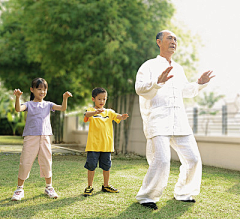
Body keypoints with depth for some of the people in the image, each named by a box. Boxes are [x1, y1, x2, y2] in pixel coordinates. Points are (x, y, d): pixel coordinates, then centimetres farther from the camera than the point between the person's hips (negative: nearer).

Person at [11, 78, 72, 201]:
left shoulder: (48, 105, 12)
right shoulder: (29, 104, 5)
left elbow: (62, 108, -2)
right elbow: (18, 109, -16)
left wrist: (65, 98, -19)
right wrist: (18, 97, -33)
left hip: (45, 137, 2)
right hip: (30, 137, -2)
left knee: (46, 163, 6)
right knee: (25, 163, -1)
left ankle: (49, 187, 21)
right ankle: (19, 189, 12)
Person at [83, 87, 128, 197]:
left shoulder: (109, 112, 11)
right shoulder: (91, 110, -1)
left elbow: (117, 116, -5)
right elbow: (87, 114, -24)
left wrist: (122, 117, -30)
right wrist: (95, 112, -46)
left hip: (107, 145, 4)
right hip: (93, 144, -4)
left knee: (106, 166, 11)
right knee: (91, 166, 0)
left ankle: (106, 186, 26)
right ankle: (89, 187, 12)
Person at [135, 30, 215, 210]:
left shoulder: (178, 69, 23)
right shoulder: (150, 66, 2)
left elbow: (186, 91, 34)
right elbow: (140, 88, -12)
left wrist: (200, 83, 17)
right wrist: (158, 82, -29)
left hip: (180, 122, 7)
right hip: (157, 121, -7)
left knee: (193, 159, 4)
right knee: (161, 161, -17)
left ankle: (183, 193, 24)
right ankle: (146, 197, 1)